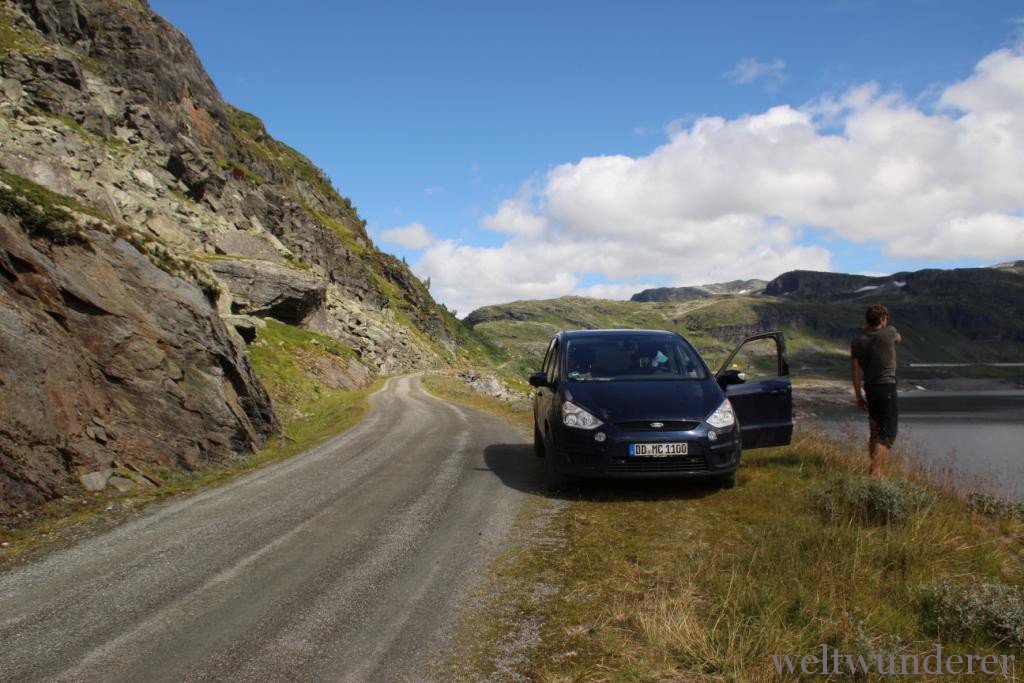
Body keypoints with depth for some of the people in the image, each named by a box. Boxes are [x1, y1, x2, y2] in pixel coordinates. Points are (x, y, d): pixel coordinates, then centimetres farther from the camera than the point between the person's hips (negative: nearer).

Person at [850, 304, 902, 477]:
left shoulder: (858, 342, 4)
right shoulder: (889, 332, -5)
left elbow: (855, 371, 3)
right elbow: (898, 339, 21)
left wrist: (858, 396, 9)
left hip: (870, 388, 5)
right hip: (887, 386, -5)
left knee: (875, 430, 17)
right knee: (888, 430, -5)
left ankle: (875, 467, 24)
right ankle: (877, 469, -16)